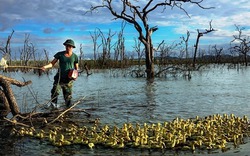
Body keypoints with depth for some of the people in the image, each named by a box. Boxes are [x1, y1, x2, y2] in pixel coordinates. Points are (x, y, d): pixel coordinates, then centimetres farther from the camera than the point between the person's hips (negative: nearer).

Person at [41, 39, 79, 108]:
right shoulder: (60, 54, 0)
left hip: (68, 80, 0)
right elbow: (52, 63, -1)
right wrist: (46, 66, -20)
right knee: (54, 93, -14)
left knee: (68, 96, 6)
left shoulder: (74, 56, 2)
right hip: (59, 78, 0)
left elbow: (76, 68, 11)